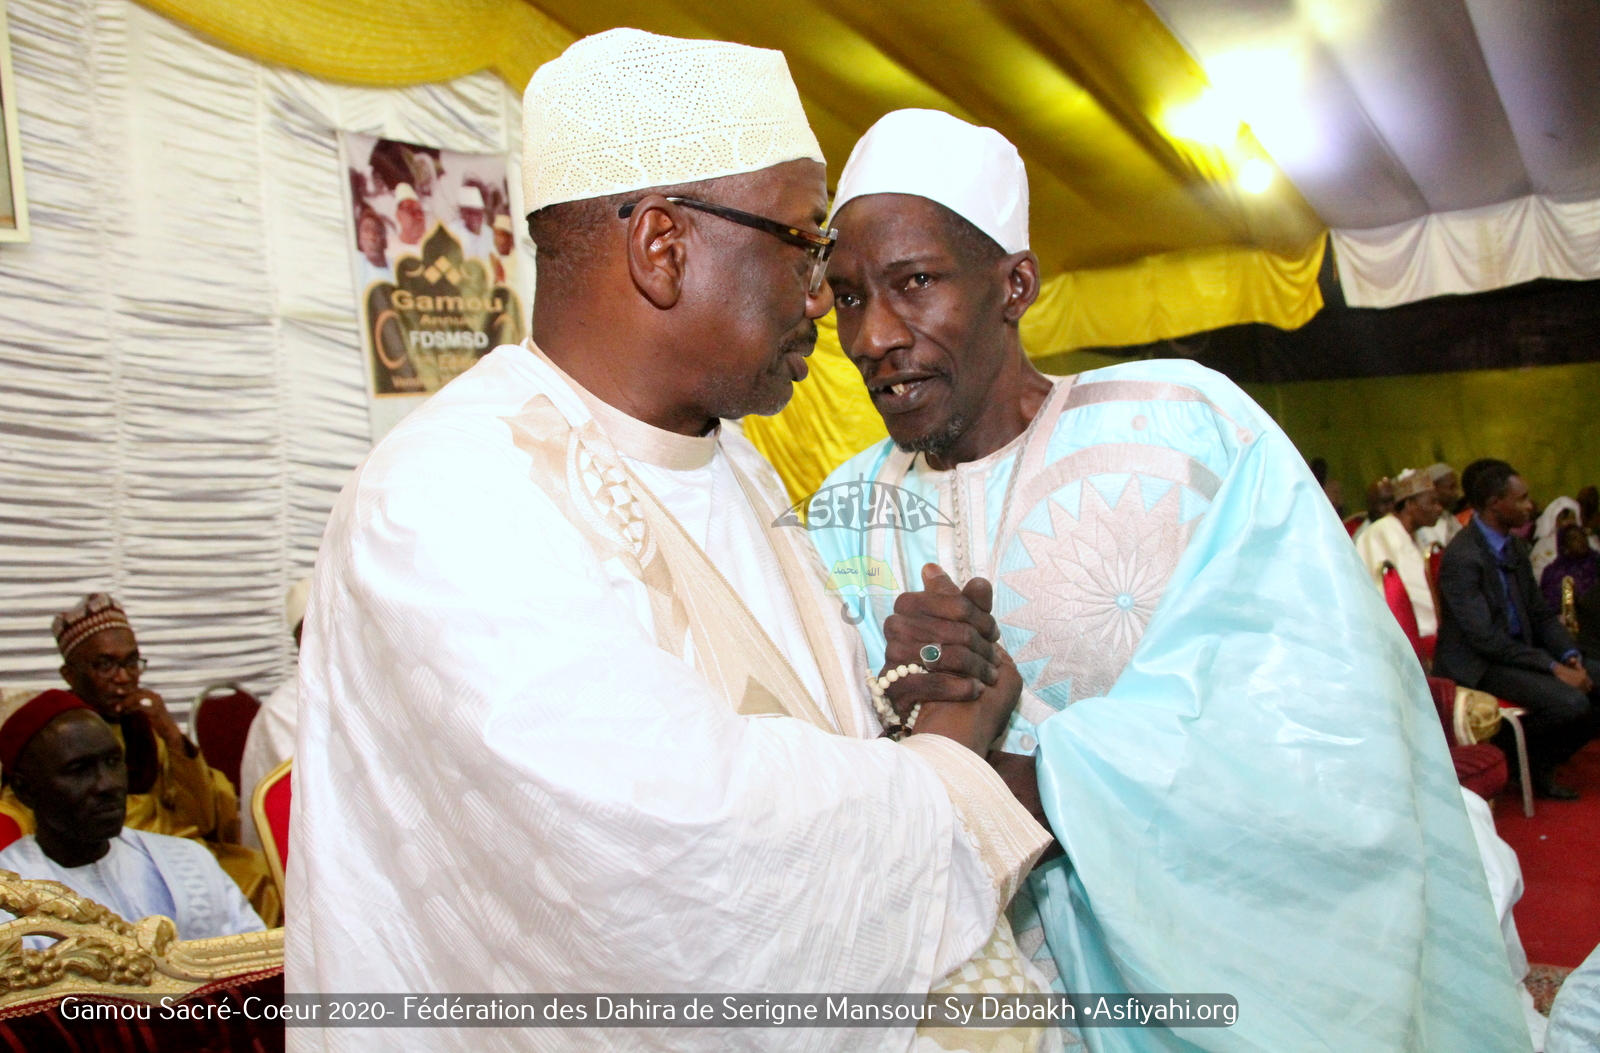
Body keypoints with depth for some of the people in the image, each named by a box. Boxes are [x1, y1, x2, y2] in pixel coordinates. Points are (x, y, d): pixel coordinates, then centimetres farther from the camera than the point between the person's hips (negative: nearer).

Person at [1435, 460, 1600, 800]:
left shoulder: (1515, 547, 9)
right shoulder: (1462, 558, -20)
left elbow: (1541, 614, 15)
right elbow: (1485, 638, -23)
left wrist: (1570, 656, -3)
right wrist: (1553, 667, -22)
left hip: (1518, 650, 9)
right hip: (1478, 666, -9)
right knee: (1572, 703, -26)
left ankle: (1540, 762, 11)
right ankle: (1524, 762, 2)